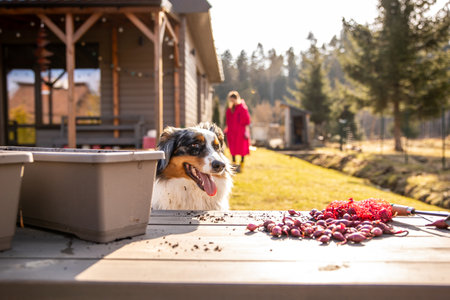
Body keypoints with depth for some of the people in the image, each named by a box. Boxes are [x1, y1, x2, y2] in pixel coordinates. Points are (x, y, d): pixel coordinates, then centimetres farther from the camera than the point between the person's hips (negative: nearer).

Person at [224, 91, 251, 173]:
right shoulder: (230, 108, 8)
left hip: (240, 131, -6)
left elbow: (246, 120, -11)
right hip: (231, 131, 6)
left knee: (241, 148, 1)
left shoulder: (242, 107, -10)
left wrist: (246, 131, -14)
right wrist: (226, 129, 15)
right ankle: (234, 164, 17)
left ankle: (241, 165, 10)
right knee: (232, 148, 8)